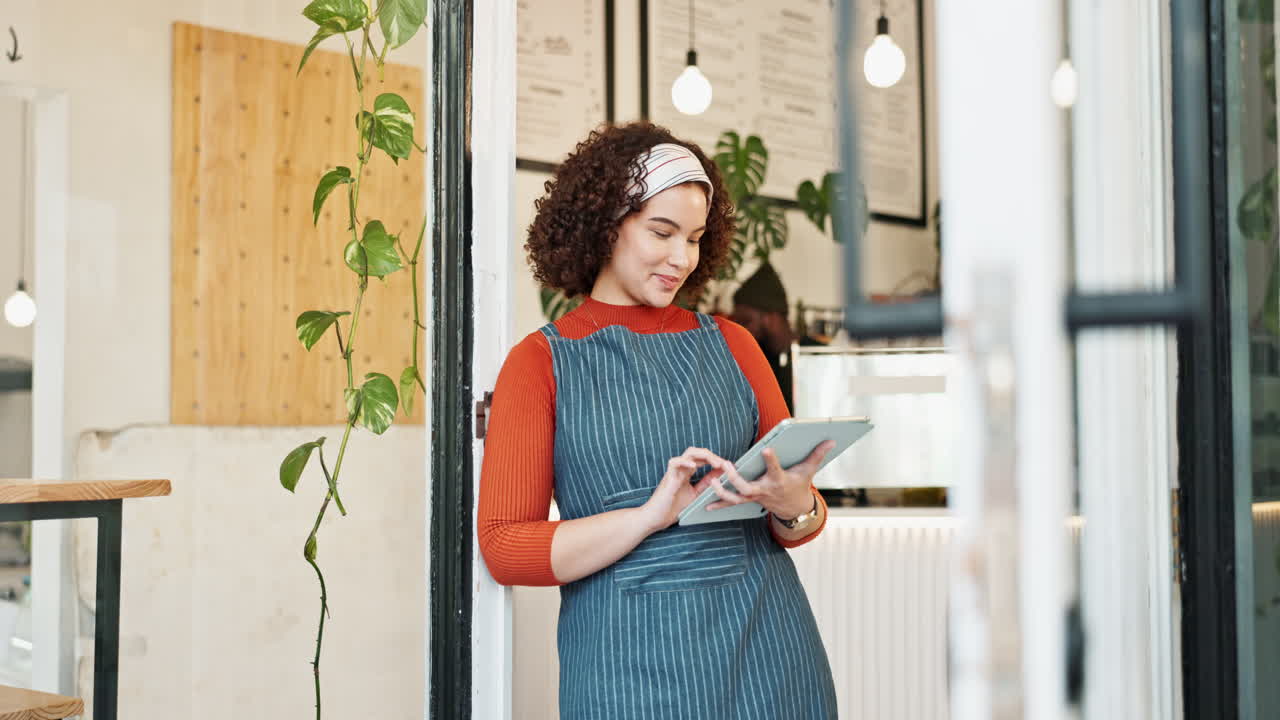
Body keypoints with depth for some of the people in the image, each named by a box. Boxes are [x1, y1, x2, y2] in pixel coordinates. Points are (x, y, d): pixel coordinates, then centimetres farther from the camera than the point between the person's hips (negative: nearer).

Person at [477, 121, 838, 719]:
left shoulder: (729, 345, 10)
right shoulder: (541, 363, 2)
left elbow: (805, 517, 12)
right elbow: (504, 548, -6)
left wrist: (792, 506, -12)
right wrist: (654, 514, -18)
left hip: (765, 649, 3)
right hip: (630, 662, -3)